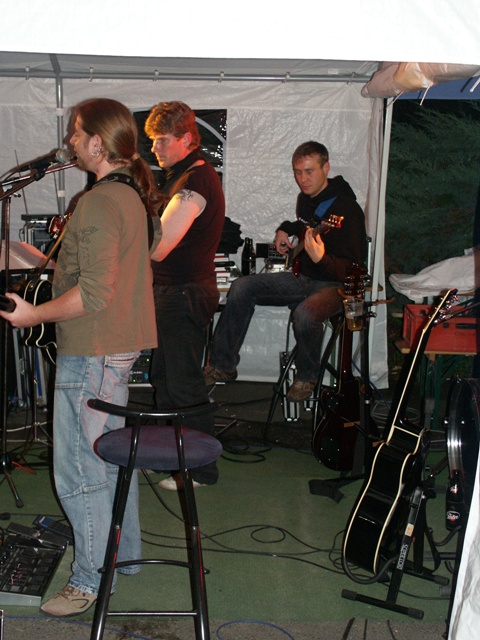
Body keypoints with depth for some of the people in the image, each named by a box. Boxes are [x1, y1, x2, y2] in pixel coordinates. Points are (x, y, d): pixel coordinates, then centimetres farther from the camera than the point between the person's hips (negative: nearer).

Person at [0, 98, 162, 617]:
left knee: (78, 473, 1)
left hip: (91, 354, -10)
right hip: (120, 346, 10)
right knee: (112, 455, 20)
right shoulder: (134, 194, 9)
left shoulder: (98, 203, -21)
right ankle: (125, 552, 34)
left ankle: (89, 579, 13)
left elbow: (93, 295, -26)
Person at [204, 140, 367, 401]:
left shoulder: (346, 209, -19)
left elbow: (353, 270, -25)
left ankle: (306, 377, -8)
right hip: (303, 276, 8)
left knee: (305, 315, -39)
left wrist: (321, 259, -41)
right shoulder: (306, 197, 7)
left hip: (336, 284, -8)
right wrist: (284, 230, 14)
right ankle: (223, 365, 2)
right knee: (241, 288, -6)